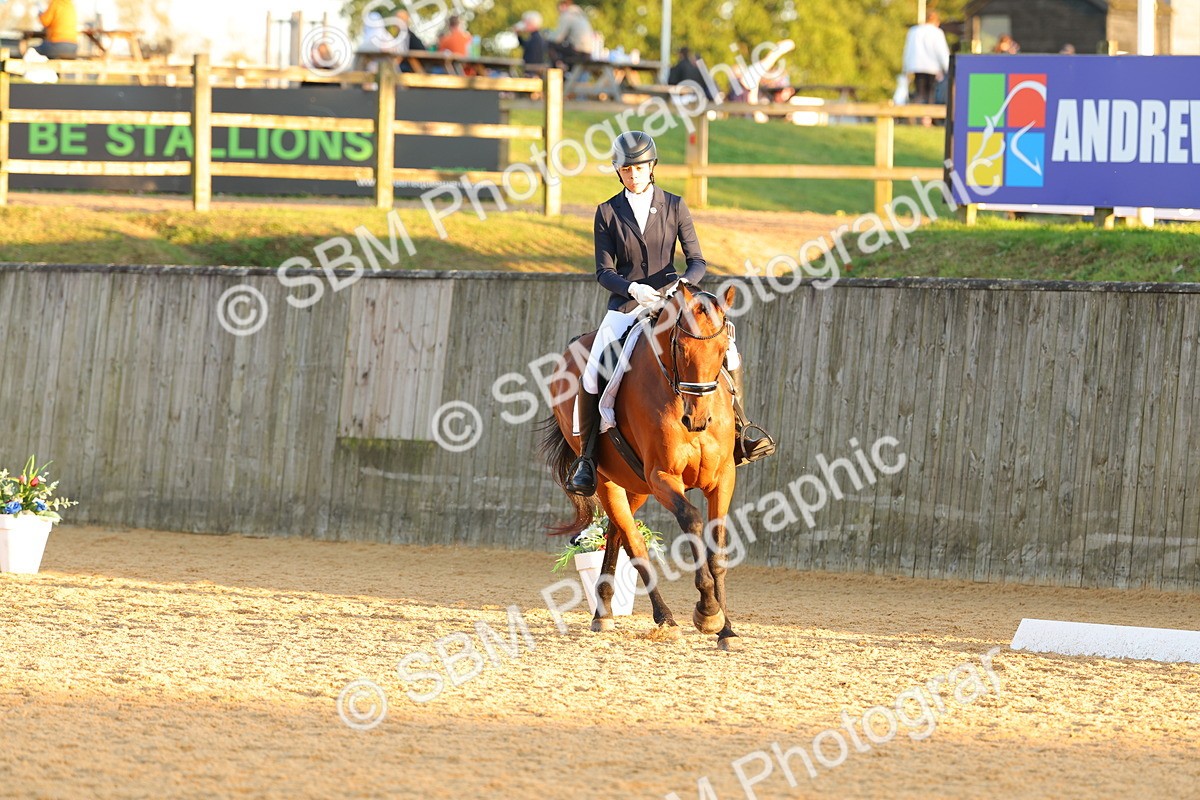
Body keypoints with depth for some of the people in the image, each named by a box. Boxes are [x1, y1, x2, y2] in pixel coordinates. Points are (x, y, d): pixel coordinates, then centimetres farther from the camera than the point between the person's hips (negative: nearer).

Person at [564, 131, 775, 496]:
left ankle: (740, 433, 2)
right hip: (626, 304, -1)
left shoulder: (674, 206, 3)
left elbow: (697, 261, -1)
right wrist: (632, 289, -23)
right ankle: (586, 457, -7)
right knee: (593, 373, -20)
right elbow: (604, 271, -2)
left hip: (671, 299, 1)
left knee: (725, 349, -15)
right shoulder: (608, 213, 2)